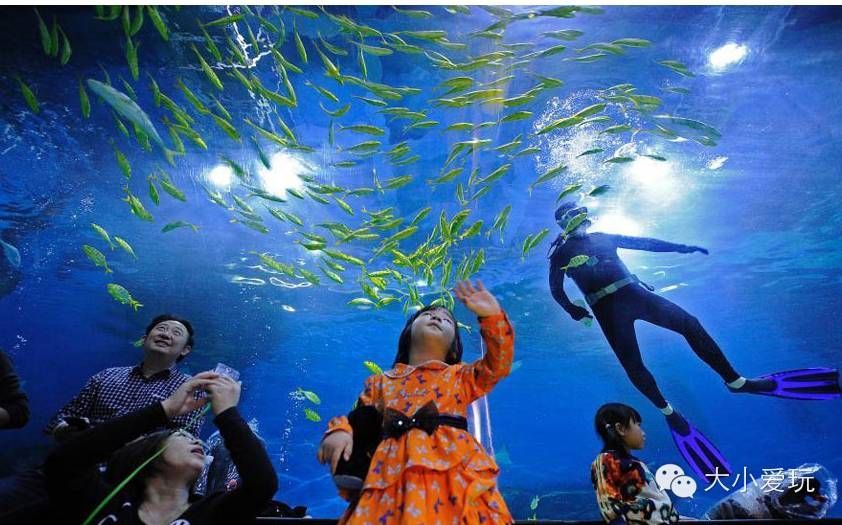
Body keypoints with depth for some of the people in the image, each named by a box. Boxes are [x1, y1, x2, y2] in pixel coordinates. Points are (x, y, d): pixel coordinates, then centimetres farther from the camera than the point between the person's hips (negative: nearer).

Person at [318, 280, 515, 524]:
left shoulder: (460, 376, 23)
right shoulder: (381, 381, 26)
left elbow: (498, 365, 9)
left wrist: (493, 316, -2)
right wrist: (339, 430, -3)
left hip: (453, 471, 0)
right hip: (395, 472, 1)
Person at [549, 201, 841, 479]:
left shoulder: (603, 238, 18)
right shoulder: (561, 254, 6)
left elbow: (640, 243, 20)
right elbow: (557, 291, 9)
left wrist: (680, 248, 15)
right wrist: (576, 312, 1)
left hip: (632, 292, 4)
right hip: (607, 308, -4)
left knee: (688, 323, -5)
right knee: (633, 367, -2)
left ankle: (735, 381, 9)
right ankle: (669, 413, 19)